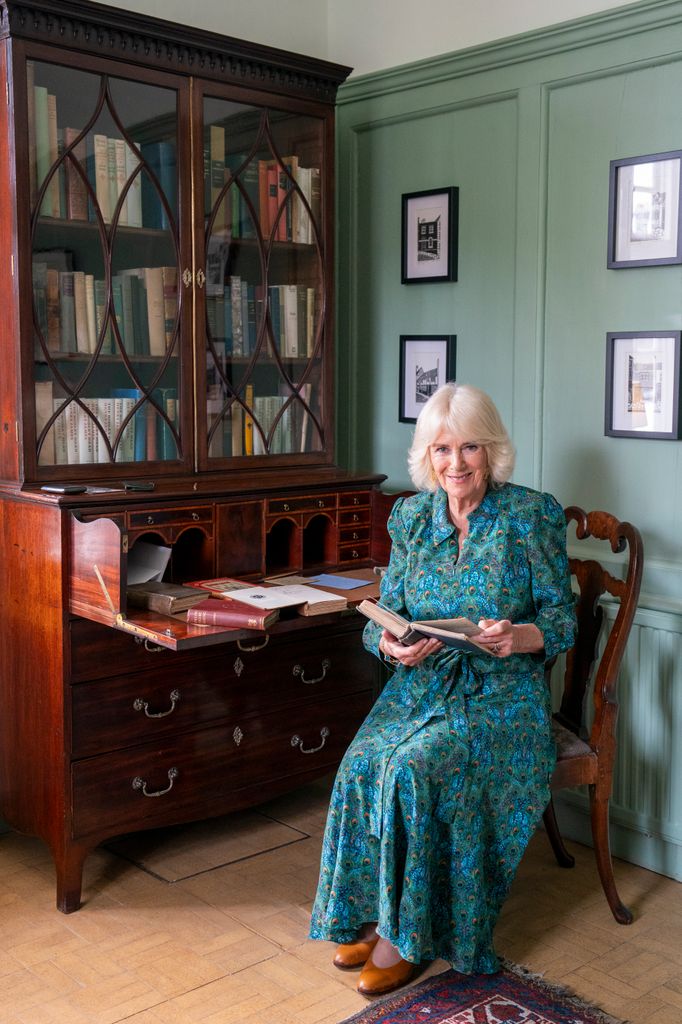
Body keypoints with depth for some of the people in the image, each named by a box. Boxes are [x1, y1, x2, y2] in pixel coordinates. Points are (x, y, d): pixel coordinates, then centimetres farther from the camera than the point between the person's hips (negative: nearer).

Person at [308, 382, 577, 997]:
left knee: (413, 768, -28)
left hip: (503, 693, -4)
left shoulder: (532, 515, -5)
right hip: (423, 685, 4)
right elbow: (386, 612, 9)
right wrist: (389, 642, -15)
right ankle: (370, 916, -5)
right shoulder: (411, 515, 7)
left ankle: (406, 932, -9)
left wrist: (521, 636, -26)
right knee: (363, 763, -24)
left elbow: (562, 618, -4)